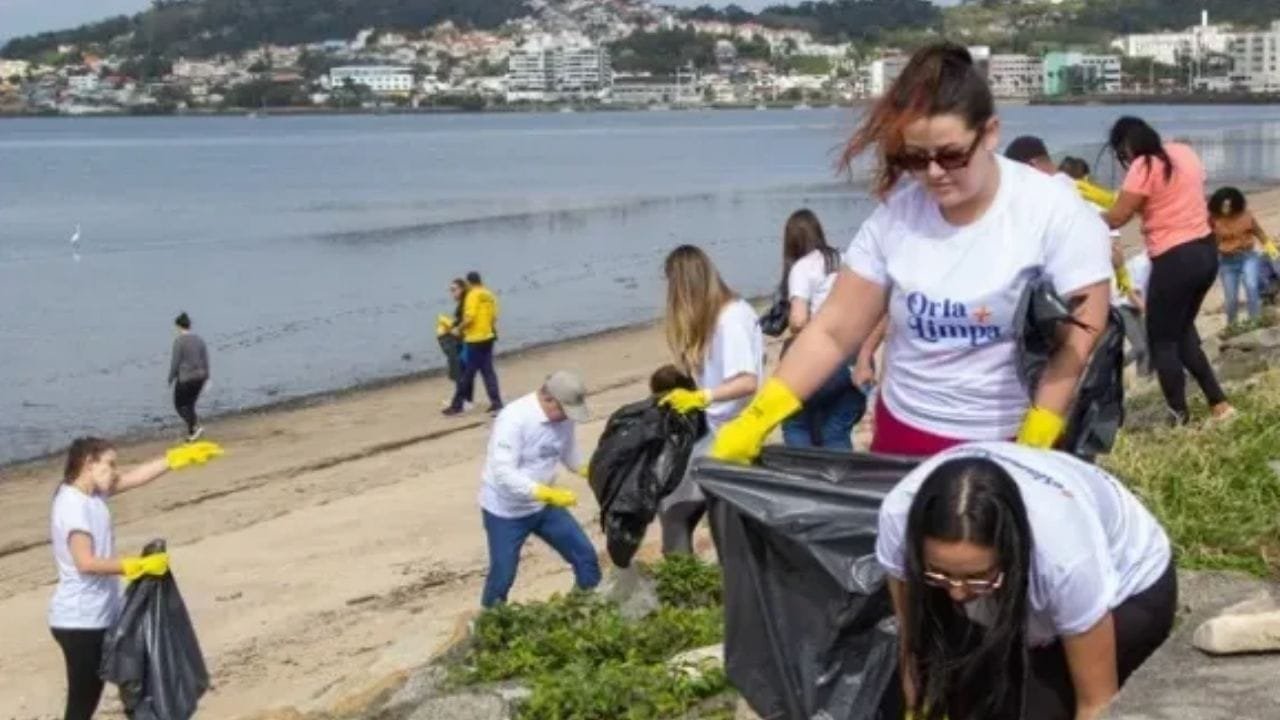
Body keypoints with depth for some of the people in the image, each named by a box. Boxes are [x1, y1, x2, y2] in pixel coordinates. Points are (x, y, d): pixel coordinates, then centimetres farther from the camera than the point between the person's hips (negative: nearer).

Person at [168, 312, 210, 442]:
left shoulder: (179, 341, -14)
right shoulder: (199, 339, 4)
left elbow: (175, 362, -13)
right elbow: (205, 359, 5)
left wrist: (171, 378, -2)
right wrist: (206, 377, 12)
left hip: (185, 378, -6)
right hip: (199, 377, 7)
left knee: (180, 405, 8)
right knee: (189, 404, 19)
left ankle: (196, 427, -11)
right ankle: (191, 434, 16)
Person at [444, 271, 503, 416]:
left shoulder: (473, 295, -13)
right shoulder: (489, 295, 10)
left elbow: (469, 318, -20)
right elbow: (494, 317, 12)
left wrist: (459, 329, -6)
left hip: (474, 339, -7)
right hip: (488, 337, 7)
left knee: (466, 374, 0)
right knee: (488, 371, 9)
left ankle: (457, 405, 6)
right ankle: (496, 404, 4)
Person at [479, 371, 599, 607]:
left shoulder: (563, 416, -8)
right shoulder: (514, 419, -29)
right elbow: (503, 474, -34)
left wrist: (588, 470, -8)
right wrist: (549, 494, -42)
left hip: (543, 505, 6)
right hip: (505, 511, -6)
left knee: (585, 555, 7)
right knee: (502, 575, 5)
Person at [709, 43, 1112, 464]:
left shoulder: (1053, 211, -12)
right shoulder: (896, 212, -2)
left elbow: (1078, 338, -13)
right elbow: (833, 332, 0)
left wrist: (1033, 446, -21)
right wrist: (755, 421, -8)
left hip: (1010, 444, -3)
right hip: (905, 434, 3)